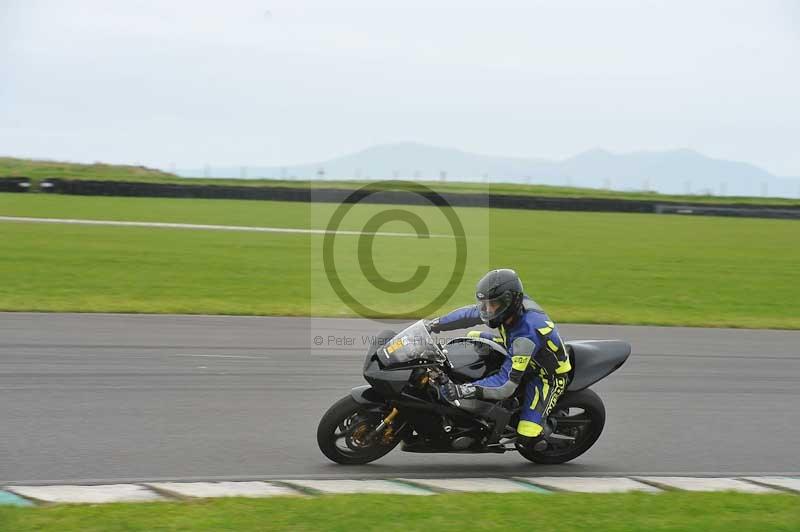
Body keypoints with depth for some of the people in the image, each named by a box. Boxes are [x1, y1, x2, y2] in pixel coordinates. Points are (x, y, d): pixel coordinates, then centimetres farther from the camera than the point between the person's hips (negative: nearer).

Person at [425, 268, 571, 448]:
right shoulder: (510, 305, -18)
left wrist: (463, 391, -49)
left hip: (548, 375, -9)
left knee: (527, 439, -22)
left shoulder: (526, 334, -40)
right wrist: (434, 324, -2)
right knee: (474, 337, 10)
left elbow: (506, 385, -41)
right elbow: (470, 314, 1)